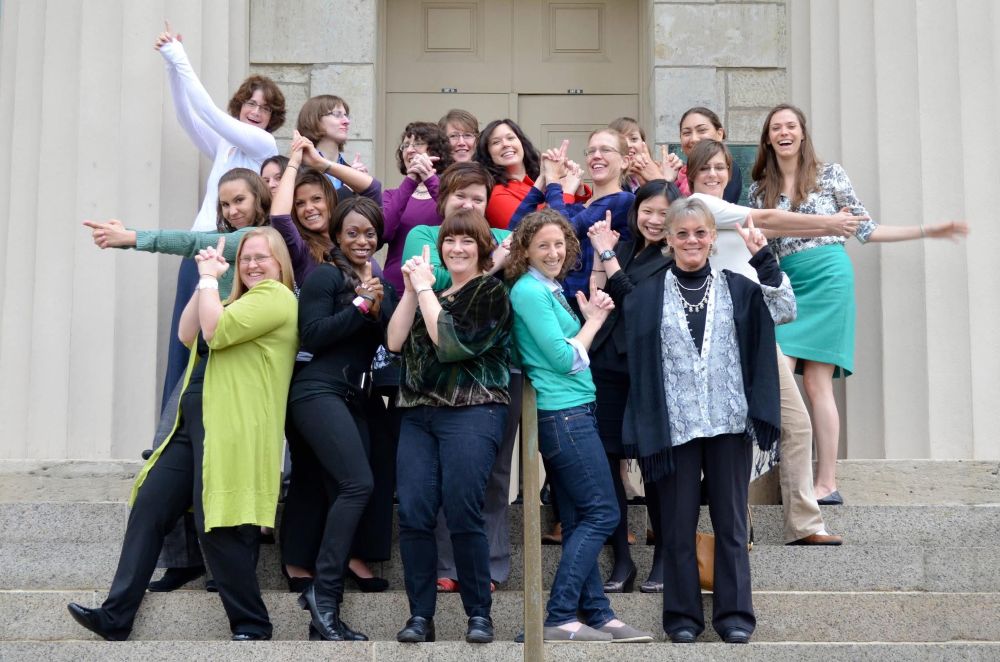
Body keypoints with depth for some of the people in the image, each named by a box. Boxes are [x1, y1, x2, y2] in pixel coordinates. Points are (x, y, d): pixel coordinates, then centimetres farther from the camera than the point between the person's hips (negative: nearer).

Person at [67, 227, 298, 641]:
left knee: (219, 524, -10)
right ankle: (115, 617, 7)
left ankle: (252, 628, 3)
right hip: (194, 425, 10)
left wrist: (209, 279, -4)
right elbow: (188, 335, 14)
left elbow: (215, 331, -18)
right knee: (149, 506, 4)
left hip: (232, 431, -10)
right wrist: (206, 281, 6)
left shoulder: (276, 297, -7)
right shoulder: (240, 301, 25)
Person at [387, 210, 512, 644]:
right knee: (413, 515, -3)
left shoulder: (492, 294, 0)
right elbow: (395, 342, 8)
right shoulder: (433, 292, 21)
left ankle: (479, 614, 2)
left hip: (471, 412, -6)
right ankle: (420, 615, 4)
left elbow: (452, 343, -13)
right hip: (418, 414, 6)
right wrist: (412, 290, 1)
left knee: (462, 515, -10)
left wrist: (425, 289, -6)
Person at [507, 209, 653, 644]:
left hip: (566, 415, 10)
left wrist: (591, 317, 5)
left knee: (579, 522, 10)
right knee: (602, 514, -8)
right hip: (565, 414, -10)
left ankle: (598, 616, 15)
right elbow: (564, 359, -16)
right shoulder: (530, 291, -12)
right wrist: (594, 320, -3)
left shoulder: (549, 289, 16)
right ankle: (559, 619, -7)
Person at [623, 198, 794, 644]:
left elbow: (785, 311, -5)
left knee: (731, 522, 5)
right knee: (678, 524, 4)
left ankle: (734, 614, 12)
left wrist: (764, 259, -11)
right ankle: (682, 616, 13)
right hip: (675, 425, -1)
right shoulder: (649, 294, 6)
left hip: (729, 422, 1)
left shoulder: (736, 288, 9)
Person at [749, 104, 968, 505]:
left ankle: (827, 484, -5)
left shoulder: (829, 173, 7)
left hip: (826, 277, -4)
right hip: (784, 284, 4)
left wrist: (928, 231, 6)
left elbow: (865, 229, 9)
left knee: (817, 382, -8)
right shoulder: (760, 190, 15)